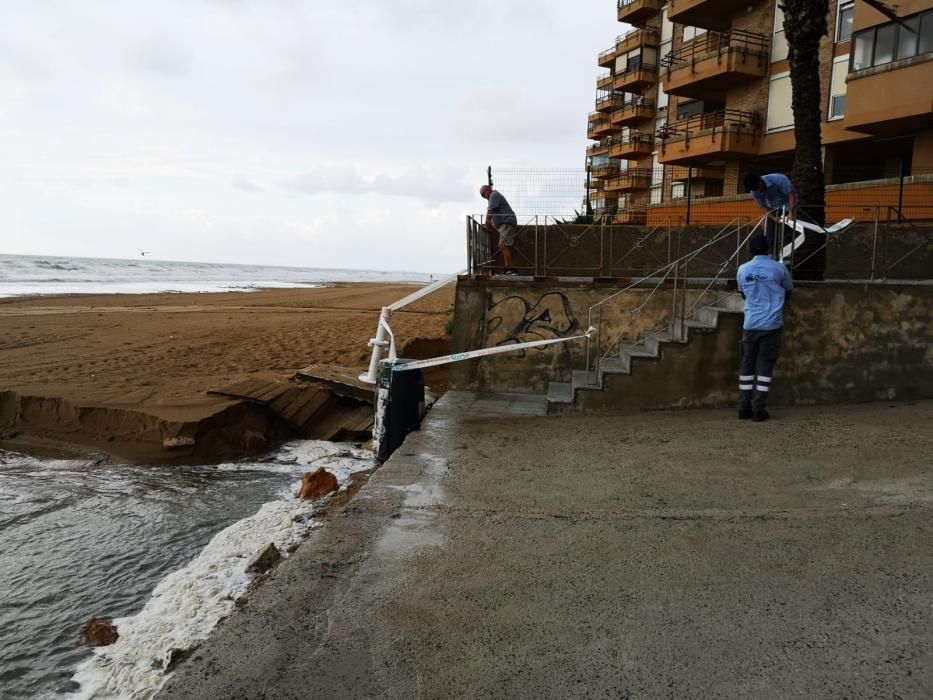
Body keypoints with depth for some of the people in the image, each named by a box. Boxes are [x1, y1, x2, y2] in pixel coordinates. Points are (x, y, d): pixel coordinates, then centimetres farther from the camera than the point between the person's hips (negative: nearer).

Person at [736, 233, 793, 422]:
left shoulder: (743, 270, 3)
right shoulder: (779, 268, -3)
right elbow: (788, 292, 13)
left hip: (750, 324, 2)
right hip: (771, 324, -2)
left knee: (747, 365, 9)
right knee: (765, 366, 2)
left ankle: (744, 408, 8)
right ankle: (758, 409, 0)